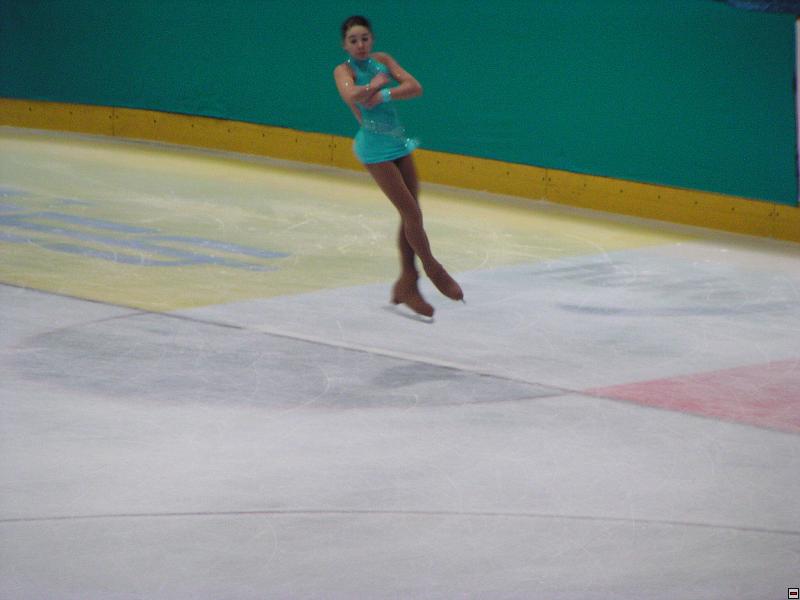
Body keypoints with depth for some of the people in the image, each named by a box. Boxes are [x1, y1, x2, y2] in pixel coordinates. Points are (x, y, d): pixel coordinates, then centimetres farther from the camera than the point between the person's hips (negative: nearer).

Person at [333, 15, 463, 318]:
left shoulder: (382, 60, 6)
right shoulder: (344, 70, -7)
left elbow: (415, 87, -6)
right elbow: (351, 95, -30)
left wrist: (383, 94, -19)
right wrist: (378, 82, -15)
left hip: (398, 140, 6)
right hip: (375, 146, -6)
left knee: (410, 216, 9)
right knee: (411, 213, -6)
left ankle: (407, 284, 19)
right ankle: (434, 270, 12)